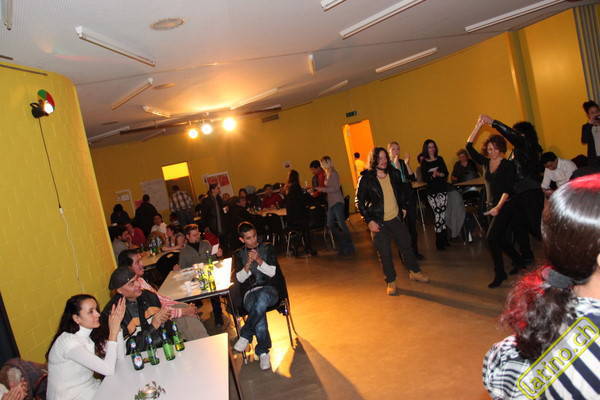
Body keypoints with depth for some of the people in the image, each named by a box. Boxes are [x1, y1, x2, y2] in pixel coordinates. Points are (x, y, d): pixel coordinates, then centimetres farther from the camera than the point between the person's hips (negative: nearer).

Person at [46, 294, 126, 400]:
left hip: (89, 388, 7)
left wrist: (117, 326, -15)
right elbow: (108, 369, -29)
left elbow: (120, 355, -6)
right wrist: (113, 332, -27)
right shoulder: (69, 342, -25)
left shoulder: (90, 335, 0)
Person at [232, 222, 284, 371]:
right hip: (249, 292, 1)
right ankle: (263, 351, -24)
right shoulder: (238, 254, 16)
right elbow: (239, 279, 7)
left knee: (262, 297, -41)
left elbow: (272, 273, 2)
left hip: (269, 289, -1)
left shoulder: (268, 248, 11)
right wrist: (248, 264, -11)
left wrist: (259, 260, -14)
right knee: (259, 312, -36)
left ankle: (245, 335, -32)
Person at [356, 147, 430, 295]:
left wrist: (404, 207, 15)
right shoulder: (366, 179, -12)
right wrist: (369, 221, -14)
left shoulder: (394, 174, 2)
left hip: (396, 218, 4)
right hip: (378, 222, -4)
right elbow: (359, 202, -10)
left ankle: (414, 272, 36)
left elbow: (403, 191, 20)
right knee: (384, 253, 2)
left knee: (406, 245, 14)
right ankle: (391, 282, 18)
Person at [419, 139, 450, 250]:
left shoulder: (440, 159, 8)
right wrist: (433, 175, -22)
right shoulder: (424, 162, -1)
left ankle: (444, 239, 13)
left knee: (443, 214, 3)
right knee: (438, 215, -7)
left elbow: (446, 173, 6)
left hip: (443, 189, 3)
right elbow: (424, 179, -5)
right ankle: (439, 242, 1)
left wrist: (439, 174, -13)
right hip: (432, 192, -3)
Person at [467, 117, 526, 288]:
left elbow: (508, 189, -17)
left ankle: (500, 274, -5)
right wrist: (478, 126, -4)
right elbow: (469, 147, 1)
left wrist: (498, 207, -29)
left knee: (492, 237, -15)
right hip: (495, 205, 7)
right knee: (499, 238, 14)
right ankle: (518, 261, 37)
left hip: (506, 205, -7)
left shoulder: (508, 165, -10)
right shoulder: (486, 162, 6)